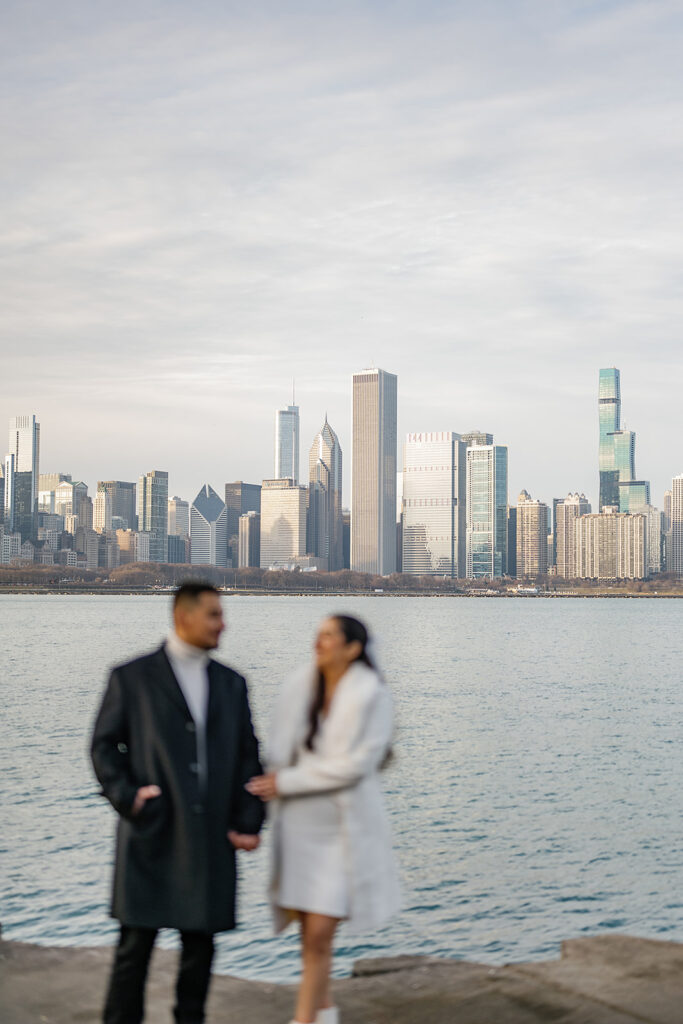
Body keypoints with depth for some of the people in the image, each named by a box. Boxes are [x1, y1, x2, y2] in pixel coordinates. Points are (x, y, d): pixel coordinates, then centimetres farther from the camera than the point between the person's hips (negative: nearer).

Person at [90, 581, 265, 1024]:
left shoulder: (231, 683, 12)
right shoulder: (132, 677, 1)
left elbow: (247, 756, 11)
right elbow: (105, 746, 2)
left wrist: (250, 821, 3)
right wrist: (127, 797, -11)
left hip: (211, 837, 4)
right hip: (152, 833, -3)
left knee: (201, 941, 9)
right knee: (136, 942, -1)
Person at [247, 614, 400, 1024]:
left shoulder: (372, 695, -12)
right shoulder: (300, 687, 1)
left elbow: (355, 764, -17)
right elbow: (280, 754, 7)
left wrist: (286, 783, -14)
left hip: (343, 828, -4)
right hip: (299, 822, 4)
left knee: (318, 932, -6)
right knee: (312, 929, 13)